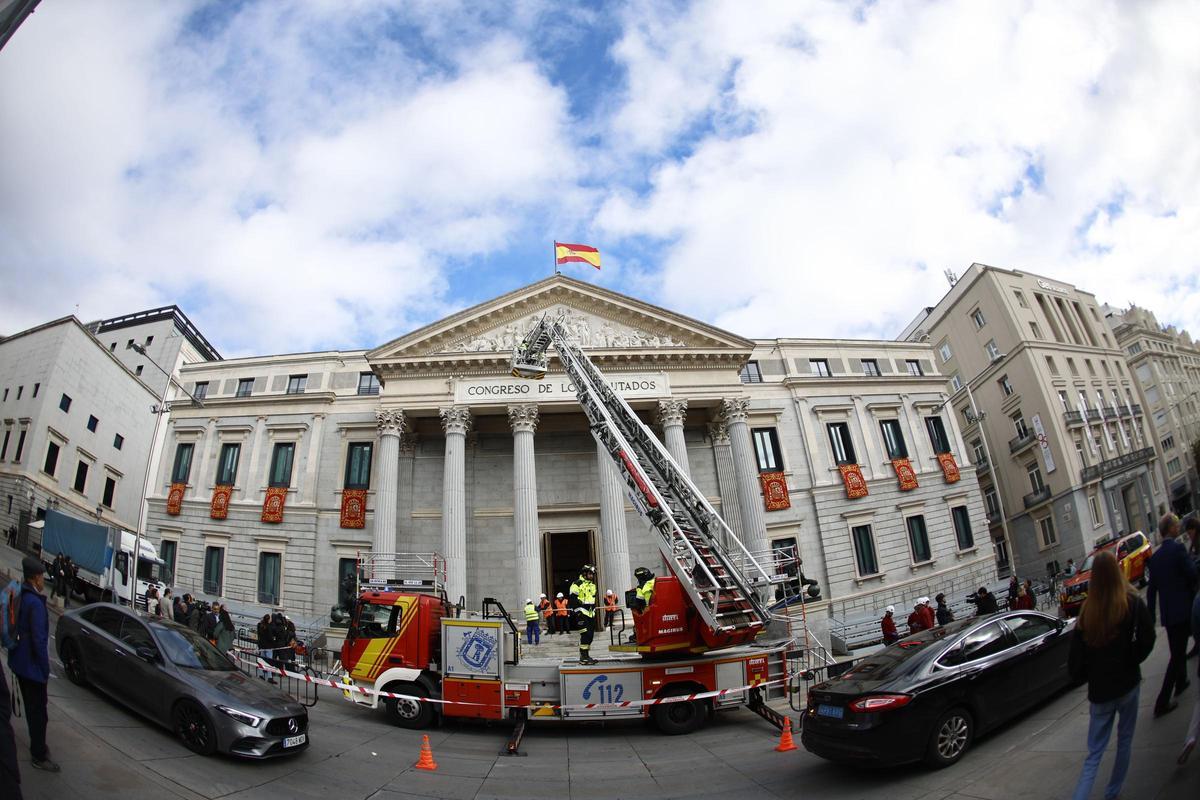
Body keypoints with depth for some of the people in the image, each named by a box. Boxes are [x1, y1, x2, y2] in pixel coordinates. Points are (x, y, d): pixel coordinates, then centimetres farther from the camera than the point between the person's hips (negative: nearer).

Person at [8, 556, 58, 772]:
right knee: (38, 711, 2)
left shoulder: (18, 597, 4)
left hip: (19, 662, 9)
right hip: (32, 665, -9)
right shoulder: (35, 603, -24)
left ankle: (38, 746, 37)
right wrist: (45, 668, -13)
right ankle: (39, 757, 12)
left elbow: (15, 630, 13)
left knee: (32, 707, 22)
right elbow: (39, 639, -23)